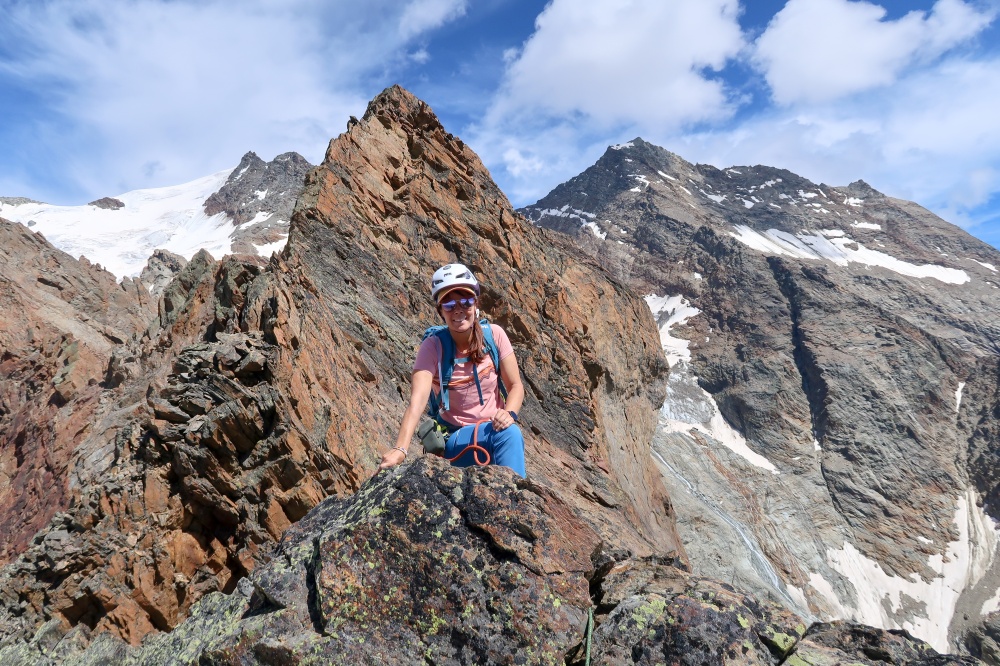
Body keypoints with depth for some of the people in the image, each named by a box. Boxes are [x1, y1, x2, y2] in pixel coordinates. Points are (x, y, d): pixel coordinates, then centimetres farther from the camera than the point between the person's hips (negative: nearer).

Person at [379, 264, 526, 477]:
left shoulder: (494, 335, -8)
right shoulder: (433, 347, -15)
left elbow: (515, 386, -1)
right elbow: (417, 400, -29)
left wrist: (509, 413, -24)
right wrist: (400, 449, -45)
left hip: (495, 428, 3)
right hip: (456, 436, -2)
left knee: (511, 432, -32)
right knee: (506, 435, -33)